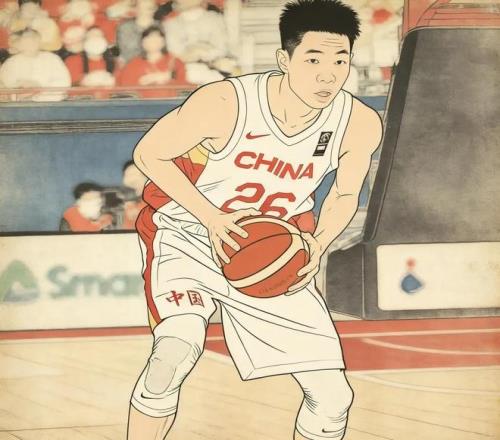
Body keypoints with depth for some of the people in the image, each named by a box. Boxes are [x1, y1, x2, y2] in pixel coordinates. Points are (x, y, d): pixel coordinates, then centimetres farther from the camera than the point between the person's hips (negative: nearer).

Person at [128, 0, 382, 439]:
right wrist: (212, 218, -24)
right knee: (176, 352, -30)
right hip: (190, 235, -3)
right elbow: (149, 153, -14)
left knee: (332, 396, -3)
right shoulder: (224, 103, -28)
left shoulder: (360, 124, -17)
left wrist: (318, 245, -17)